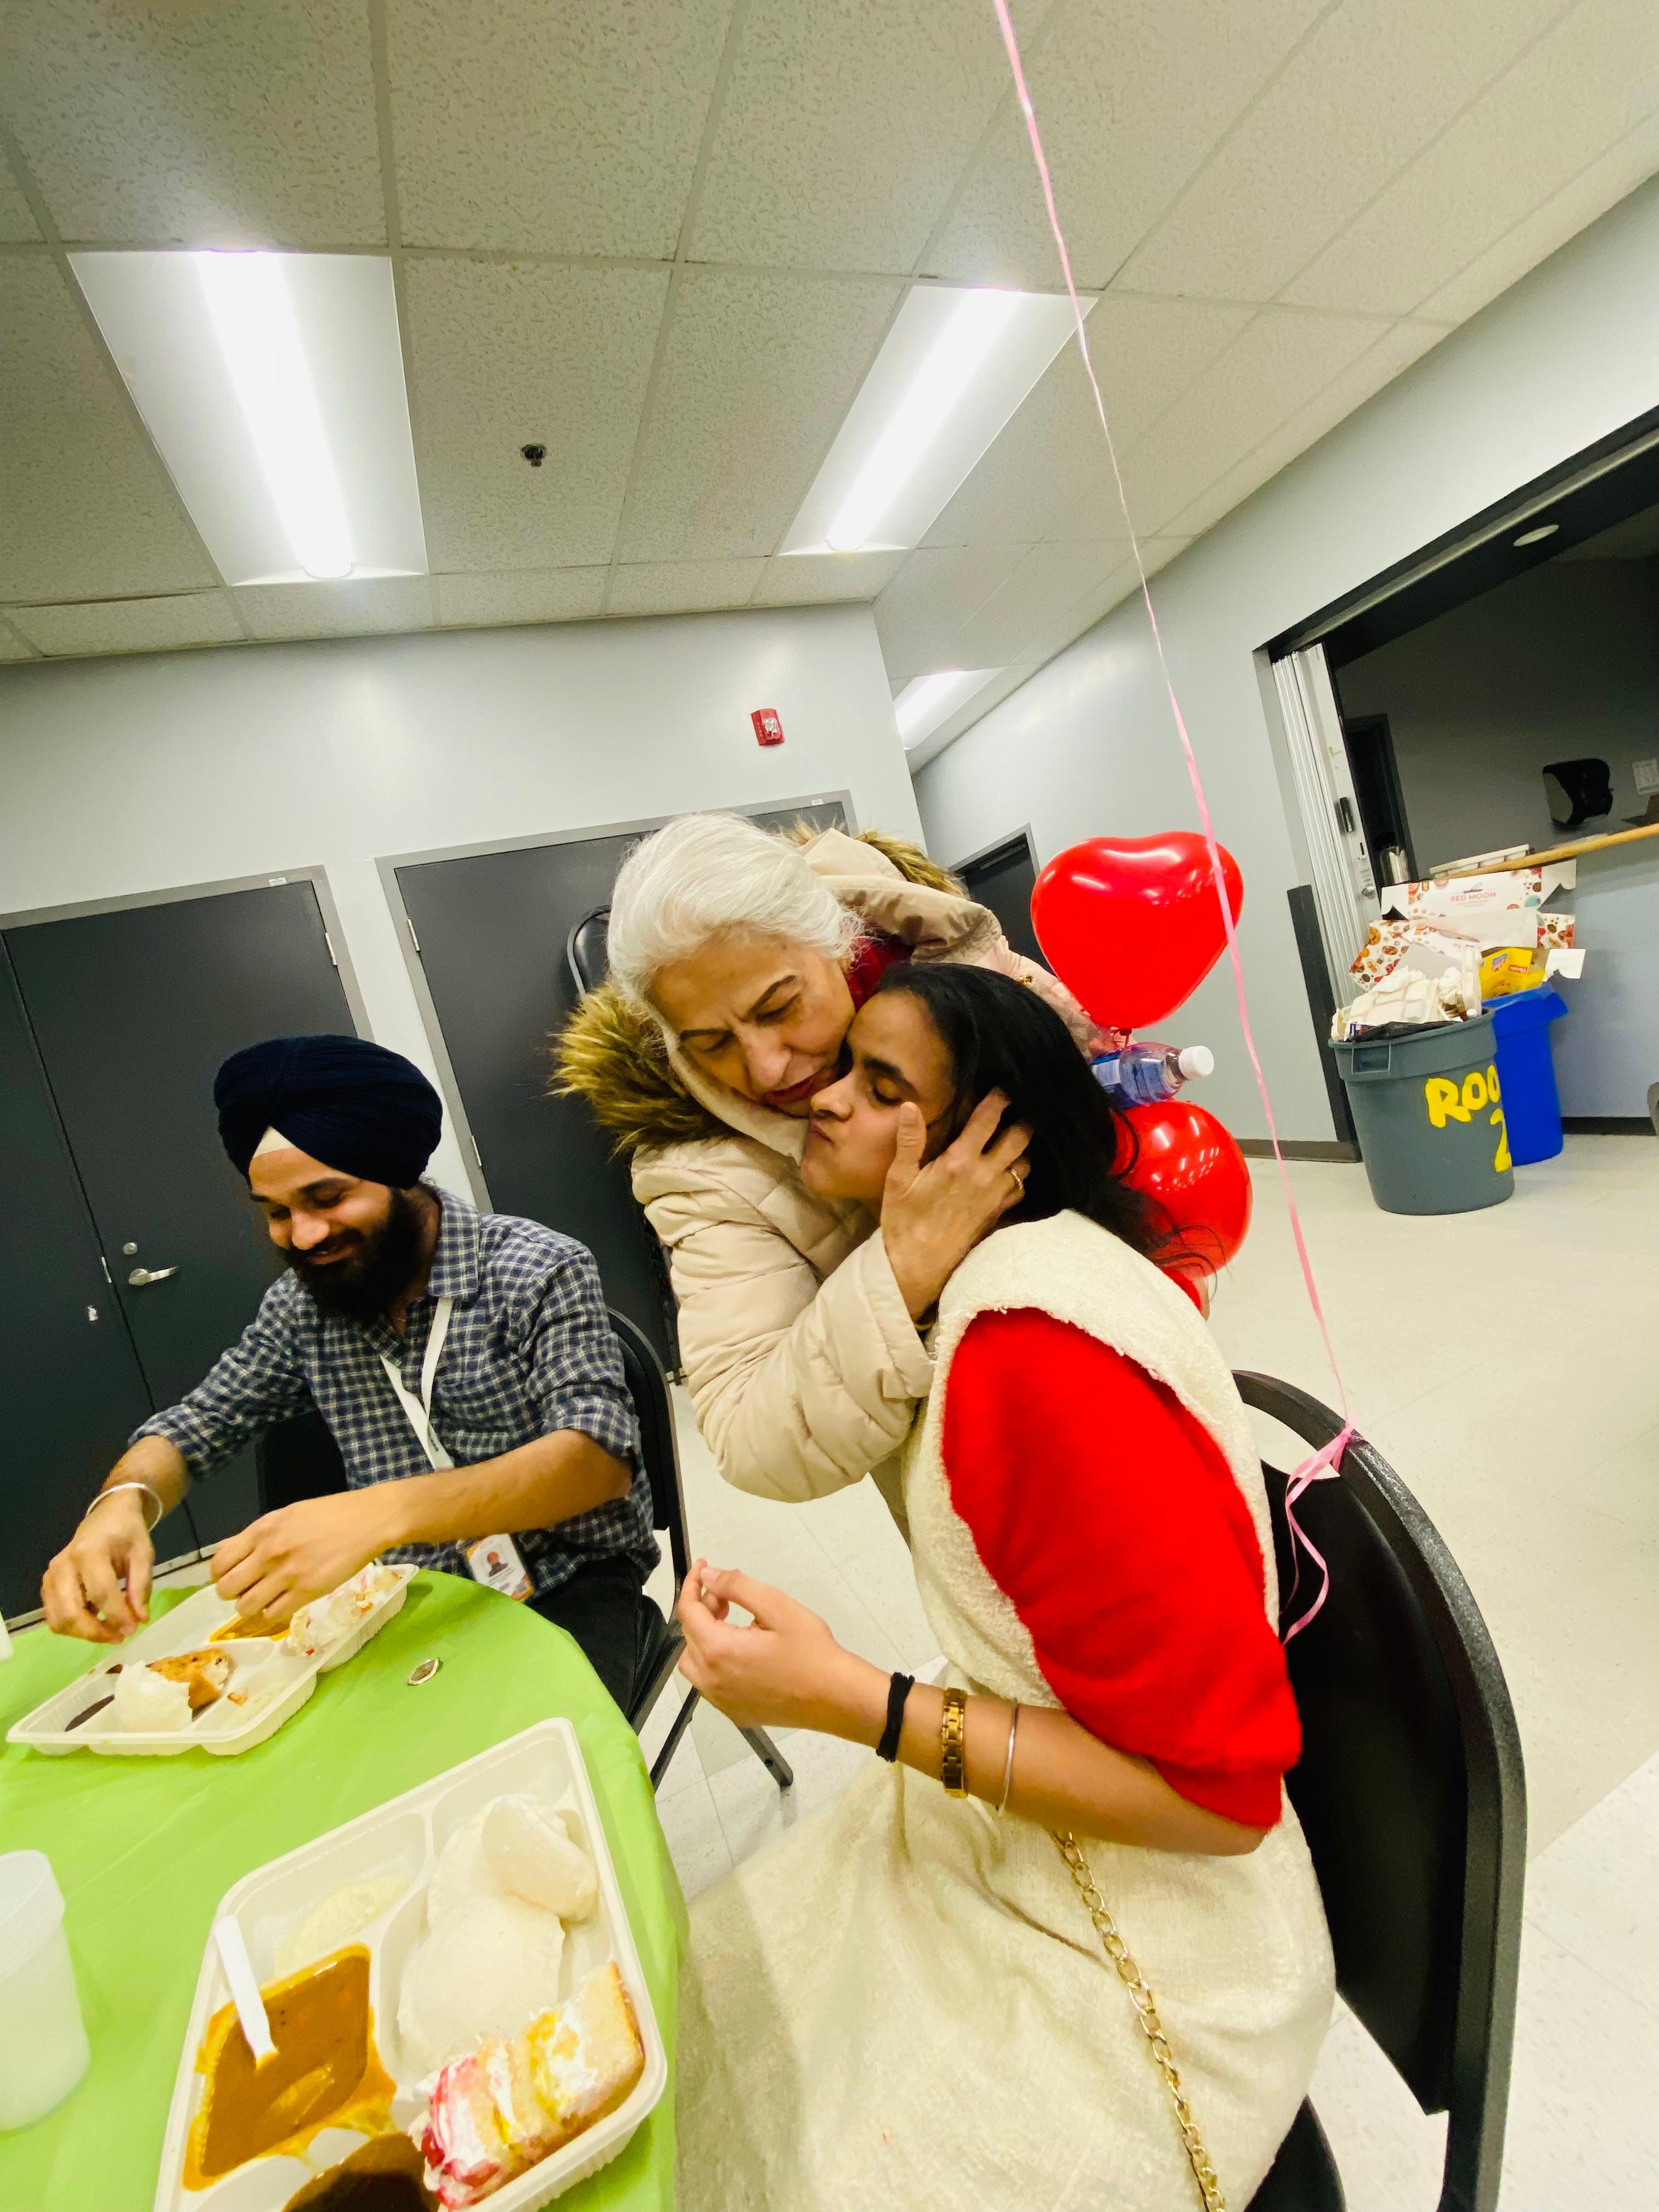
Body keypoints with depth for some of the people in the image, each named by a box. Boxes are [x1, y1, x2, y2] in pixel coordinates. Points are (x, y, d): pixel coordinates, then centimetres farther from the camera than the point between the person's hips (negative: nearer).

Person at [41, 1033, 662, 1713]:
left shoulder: (537, 1271, -15)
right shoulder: (301, 1304, 3)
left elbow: (601, 1456, -25)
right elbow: (194, 1427, 11)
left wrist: (381, 1512, -39)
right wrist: (122, 1501, -14)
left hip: (569, 1589, -6)